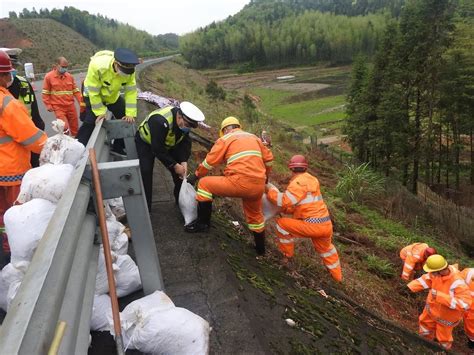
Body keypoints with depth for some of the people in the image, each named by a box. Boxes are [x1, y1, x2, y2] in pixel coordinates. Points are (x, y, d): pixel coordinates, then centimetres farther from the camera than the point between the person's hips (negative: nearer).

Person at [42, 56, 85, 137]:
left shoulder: (70, 76, 6)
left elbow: (76, 91, 11)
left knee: (75, 127, 11)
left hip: (71, 106, 4)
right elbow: (45, 93, -1)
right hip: (58, 107, -4)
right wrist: (48, 105, -5)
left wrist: (81, 102, 4)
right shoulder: (49, 77, -4)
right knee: (64, 127, -11)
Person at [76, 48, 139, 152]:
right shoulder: (97, 66, -39)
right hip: (93, 95, -4)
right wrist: (100, 112, -25)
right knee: (90, 122, -17)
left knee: (126, 120, 2)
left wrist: (130, 113, -22)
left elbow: (131, 91, -19)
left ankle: (118, 148, 17)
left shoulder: (129, 70, -27)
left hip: (113, 96, 5)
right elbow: (93, 92, -29)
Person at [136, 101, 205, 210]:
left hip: (168, 143, 6)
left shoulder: (185, 121, -20)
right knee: (145, 172, -20)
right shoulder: (160, 121, -43)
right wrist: (174, 165, -31)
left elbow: (185, 142, -12)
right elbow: (158, 149, -38)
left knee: (181, 170, -4)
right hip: (146, 141, -6)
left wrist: (184, 161, -25)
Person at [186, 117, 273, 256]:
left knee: (205, 184, 11)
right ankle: (260, 248, 40)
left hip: (239, 182, -6)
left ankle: (203, 222, 16)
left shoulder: (225, 139, 7)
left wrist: (195, 176, 19)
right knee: (255, 215, 28)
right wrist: (263, 177, 38)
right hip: (258, 186, 6)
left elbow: (209, 162, 5)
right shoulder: (254, 137, 23)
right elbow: (268, 159, 23)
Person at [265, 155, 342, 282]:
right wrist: (284, 209, 17)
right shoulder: (311, 179, 14)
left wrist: (270, 190, -6)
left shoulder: (299, 182, -13)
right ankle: (337, 276, 51)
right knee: (325, 248, 34)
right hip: (326, 225, 9)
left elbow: (285, 202, -20)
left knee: (282, 223, 2)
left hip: (313, 225, -9)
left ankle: (287, 255, 17)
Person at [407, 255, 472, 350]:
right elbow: (426, 279, -9)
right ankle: (427, 340, 60)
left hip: (446, 315, -6)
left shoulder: (457, 283, -42)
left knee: (443, 336, 19)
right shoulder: (439, 271, -24)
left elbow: (465, 304, -44)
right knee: (424, 322, 29)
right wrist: (409, 287, -18)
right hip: (432, 307, 6)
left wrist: (440, 296, -46)